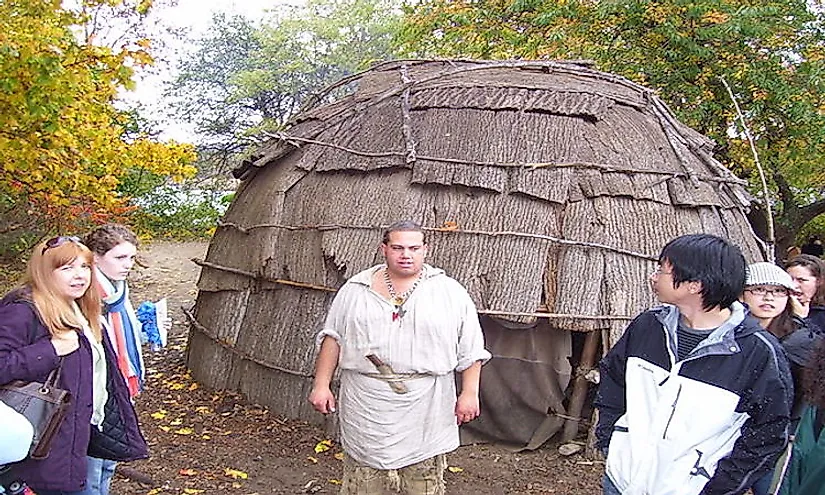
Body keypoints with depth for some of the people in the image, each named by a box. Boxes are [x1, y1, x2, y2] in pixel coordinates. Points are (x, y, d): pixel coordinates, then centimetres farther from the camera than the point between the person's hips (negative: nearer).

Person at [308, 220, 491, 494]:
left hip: (424, 412, -1)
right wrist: (321, 385, 1)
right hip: (367, 410, 1)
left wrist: (469, 393, -5)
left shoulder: (451, 293, 0)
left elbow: (470, 349, 1)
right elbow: (333, 338, 6)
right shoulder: (356, 289, 4)